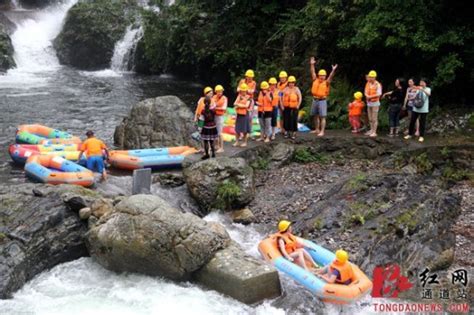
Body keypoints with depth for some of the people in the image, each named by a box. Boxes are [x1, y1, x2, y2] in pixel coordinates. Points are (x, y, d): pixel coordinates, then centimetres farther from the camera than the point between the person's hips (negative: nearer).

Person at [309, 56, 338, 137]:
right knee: (315, 116, 14)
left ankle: (322, 131, -6)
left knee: (322, 117, -6)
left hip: (322, 101, -5)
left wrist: (333, 70, -29)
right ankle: (317, 129, 28)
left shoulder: (326, 82, -3)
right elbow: (313, 72, 7)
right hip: (315, 100, 5)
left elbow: (330, 77, -16)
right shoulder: (315, 80, 7)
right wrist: (312, 64, 3)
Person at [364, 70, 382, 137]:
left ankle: (374, 132, 1)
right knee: (370, 118, 13)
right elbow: (365, 92, 10)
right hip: (369, 103, 7)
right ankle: (371, 130, 24)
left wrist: (370, 96, -19)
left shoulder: (377, 84, -15)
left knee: (374, 119, -3)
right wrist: (367, 95, -12)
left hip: (375, 103, -7)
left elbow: (379, 94, -19)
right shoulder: (368, 83, 5)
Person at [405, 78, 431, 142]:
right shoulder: (417, 89, 7)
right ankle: (410, 134, 19)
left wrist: (423, 90, -41)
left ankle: (421, 136, 10)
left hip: (424, 109, -3)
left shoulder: (427, 89, -2)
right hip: (416, 108, 3)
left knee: (422, 123, 2)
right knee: (412, 121, 6)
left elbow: (429, 94, -26)